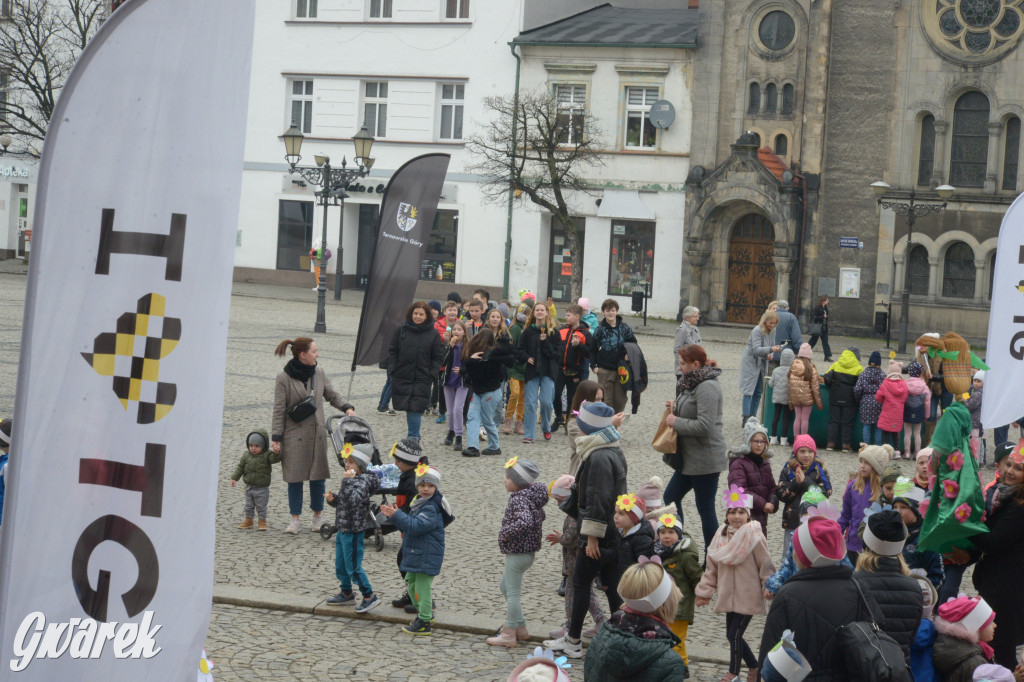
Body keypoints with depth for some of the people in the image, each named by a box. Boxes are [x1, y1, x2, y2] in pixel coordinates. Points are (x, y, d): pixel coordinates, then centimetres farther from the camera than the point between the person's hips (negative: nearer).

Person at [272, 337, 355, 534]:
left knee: (318, 475, 7)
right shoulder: (284, 378, -9)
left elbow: (332, 395, 15)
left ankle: (318, 515, 22)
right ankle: (295, 519, 13)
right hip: (294, 435, -4)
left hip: (317, 433, 4)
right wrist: (276, 438, -7)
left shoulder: (319, 373, 3)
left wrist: (346, 408, -3)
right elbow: (279, 410, -6)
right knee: (295, 476, 2)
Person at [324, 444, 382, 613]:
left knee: (353, 566, -4)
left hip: (353, 531, -10)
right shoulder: (352, 480, 9)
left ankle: (369, 596, 7)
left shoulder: (362, 482, -19)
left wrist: (347, 481, -36)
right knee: (340, 565, 19)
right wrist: (333, 499, -2)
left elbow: (352, 500, -36)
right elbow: (341, 502, 18)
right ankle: (346, 594, 34)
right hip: (342, 529, 10)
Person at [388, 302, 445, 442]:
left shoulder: (433, 335, 3)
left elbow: (438, 357, 6)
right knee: (408, 409, 3)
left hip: (422, 379, -1)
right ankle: (414, 437, 16)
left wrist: (432, 373, -6)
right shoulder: (401, 331, 5)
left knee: (415, 409, -10)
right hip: (401, 378, 1)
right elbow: (392, 352, 8)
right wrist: (392, 369, -2)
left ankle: (413, 437, -4)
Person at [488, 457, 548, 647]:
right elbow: (540, 516, 24)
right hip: (527, 551, 10)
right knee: (505, 587, 22)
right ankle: (520, 628, 26)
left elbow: (524, 521, -39)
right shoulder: (530, 495, 9)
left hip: (517, 554, -10)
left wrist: (505, 534, -25)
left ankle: (509, 635, 7)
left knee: (512, 592, -1)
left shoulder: (519, 499, -22)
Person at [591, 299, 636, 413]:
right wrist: (594, 365, -2)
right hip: (604, 370, -1)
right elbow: (593, 349, 5)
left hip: (621, 370, 1)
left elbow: (633, 345, 13)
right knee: (606, 400, 0)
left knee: (620, 400, 2)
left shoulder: (625, 328, 3)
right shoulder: (600, 329, 0)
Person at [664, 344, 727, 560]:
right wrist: (676, 409, 5)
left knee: (706, 509, -1)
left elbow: (704, 425, -27)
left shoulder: (707, 388, -20)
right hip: (690, 458, 11)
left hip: (705, 459, -11)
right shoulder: (694, 383, 12)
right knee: (671, 497, 15)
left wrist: (676, 422, -16)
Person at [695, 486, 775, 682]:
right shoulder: (722, 536, 5)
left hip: (748, 597, -6)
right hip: (729, 597, 6)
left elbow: (766, 566, -10)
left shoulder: (754, 537, -13)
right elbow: (712, 567, 12)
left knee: (734, 634, -5)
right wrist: (704, 591, 13)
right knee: (732, 635, 12)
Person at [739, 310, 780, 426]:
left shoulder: (772, 331, 3)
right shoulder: (757, 331, -19)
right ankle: (745, 419, -10)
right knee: (749, 391, -8)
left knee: (758, 393, 7)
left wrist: (770, 354, -11)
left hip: (762, 364, 7)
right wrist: (770, 349, -39)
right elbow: (756, 349, -26)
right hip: (750, 363, -7)